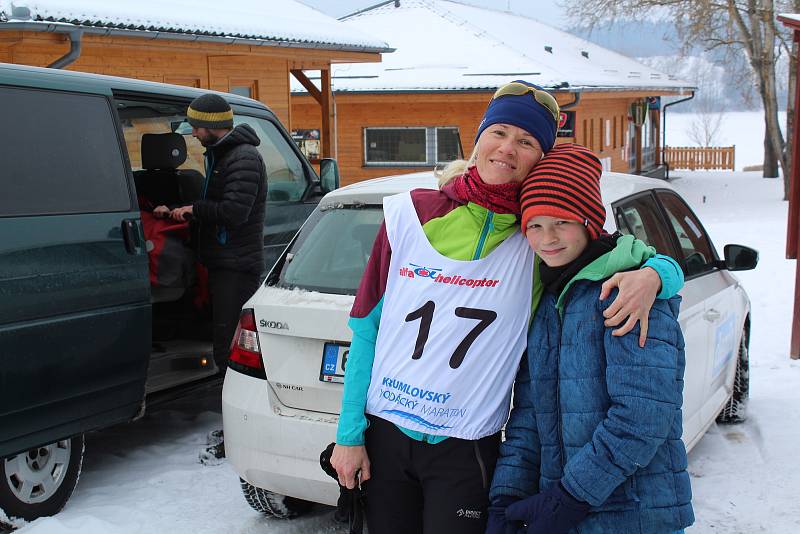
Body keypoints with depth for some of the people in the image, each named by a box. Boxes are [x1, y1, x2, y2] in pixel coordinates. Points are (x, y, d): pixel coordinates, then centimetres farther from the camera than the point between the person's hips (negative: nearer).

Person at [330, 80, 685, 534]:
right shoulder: (409, 214, -4)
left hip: (465, 450, -1)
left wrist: (651, 275, -23)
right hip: (383, 434, 2)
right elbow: (366, 330, 1)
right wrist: (349, 433, 1)